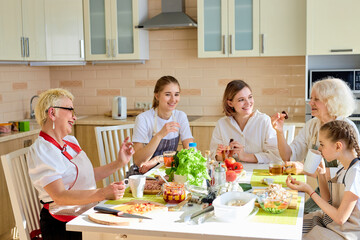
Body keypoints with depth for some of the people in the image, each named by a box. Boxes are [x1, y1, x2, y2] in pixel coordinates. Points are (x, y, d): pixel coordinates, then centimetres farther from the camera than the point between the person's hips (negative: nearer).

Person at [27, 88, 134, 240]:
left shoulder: (70, 141, 14)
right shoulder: (41, 151, -14)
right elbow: (60, 196, -24)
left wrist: (119, 163, 9)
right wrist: (103, 193, -34)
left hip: (86, 214, 8)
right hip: (62, 227, -8)